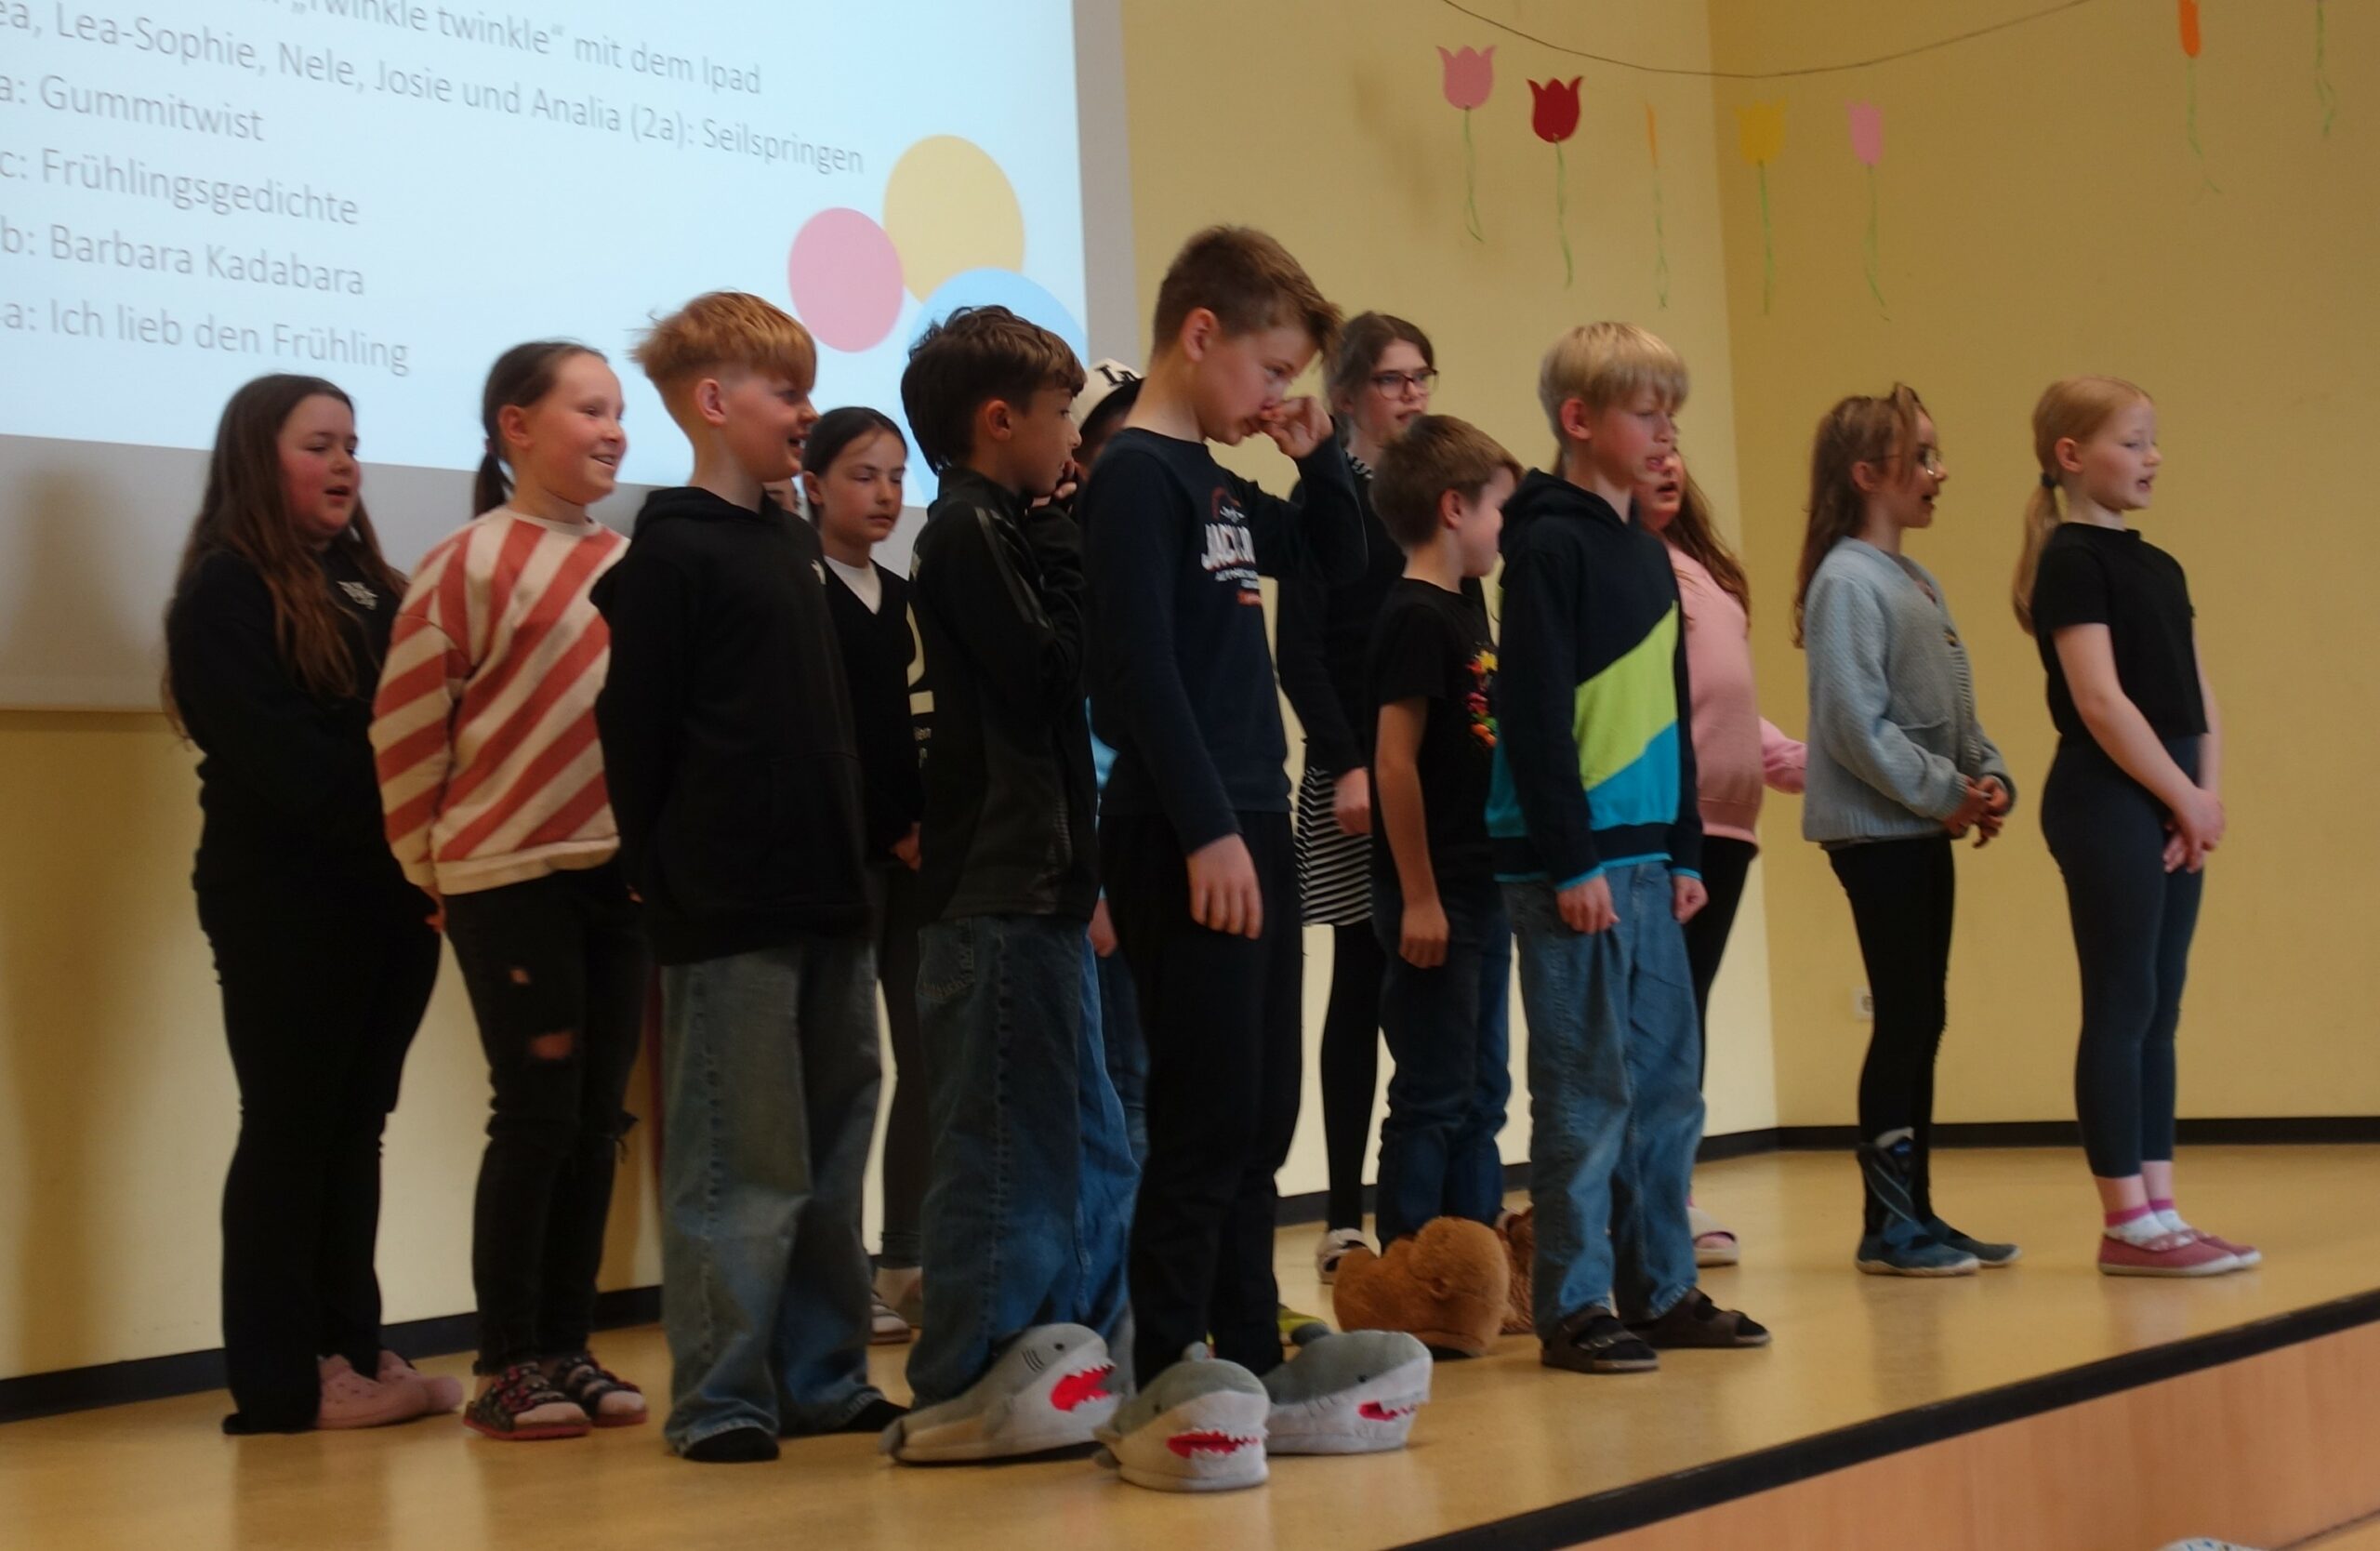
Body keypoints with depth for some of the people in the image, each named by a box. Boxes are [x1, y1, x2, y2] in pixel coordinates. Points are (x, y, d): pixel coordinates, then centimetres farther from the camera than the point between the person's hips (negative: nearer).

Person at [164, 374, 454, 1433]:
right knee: (291, 1127, -2)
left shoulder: (368, 587, 18)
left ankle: (350, 1350, 15)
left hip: (388, 896, 7)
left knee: (356, 1125, 9)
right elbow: (275, 756, -16)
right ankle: (281, 1380, 3)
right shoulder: (226, 592, -5)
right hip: (284, 899, -7)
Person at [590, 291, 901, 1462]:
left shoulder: (793, 546, 16)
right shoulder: (670, 555, -8)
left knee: (831, 1154, 12)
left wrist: (862, 850, 14)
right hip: (730, 913, -8)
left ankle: (822, 1377, 20)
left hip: (828, 902, 8)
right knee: (739, 1166, -4)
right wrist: (666, 892, -11)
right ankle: (719, 1400, 4)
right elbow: (637, 741, -10)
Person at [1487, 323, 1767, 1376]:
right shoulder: (1551, 545, -10)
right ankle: (1574, 1307, 4)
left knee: (1667, 1086, 11)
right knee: (1585, 1091, -4)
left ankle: (1660, 1288, 19)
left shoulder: (1647, 555, 16)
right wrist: (1570, 863, -18)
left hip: (1647, 863, 8)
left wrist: (1685, 852, 15)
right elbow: (1534, 714, -16)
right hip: (1573, 865, -8)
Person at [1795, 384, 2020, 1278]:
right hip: (1875, 830, -9)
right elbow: (1855, 723, -18)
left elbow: (1955, 708, 19)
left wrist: (1989, 778, 2)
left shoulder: (1919, 584, 16)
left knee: (1921, 1020, 10)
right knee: (1903, 1020, -6)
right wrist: (1946, 793, -15)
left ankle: (1913, 1213, 17)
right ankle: (1888, 1227, 1)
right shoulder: (1846, 583, -12)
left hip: (1924, 831, 9)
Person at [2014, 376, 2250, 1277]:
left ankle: (2158, 1211, 13)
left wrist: (2208, 797, -1)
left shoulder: (2159, 567, 16)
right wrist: (2189, 799, -12)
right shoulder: (2074, 562, -9)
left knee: (2160, 1011, 9)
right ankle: (2127, 1222, -1)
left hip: (2170, 806, 8)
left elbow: (2199, 697, 13)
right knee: (2123, 1008, -5)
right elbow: (2101, 701, -17)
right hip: (2107, 803, -8)